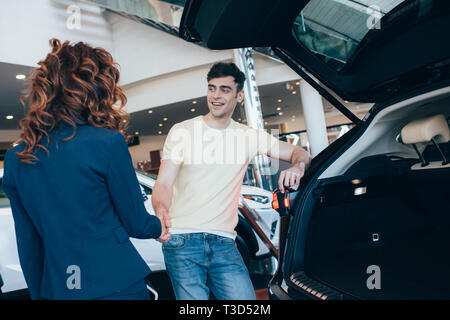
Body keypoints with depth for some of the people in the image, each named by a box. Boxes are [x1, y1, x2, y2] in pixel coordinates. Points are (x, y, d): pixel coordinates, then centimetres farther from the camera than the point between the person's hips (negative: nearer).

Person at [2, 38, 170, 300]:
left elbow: (28, 243, 7)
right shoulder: (108, 143, -17)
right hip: (115, 285, -5)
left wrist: (39, 292, 18)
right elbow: (136, 222, -8)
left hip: (55, 288, 5)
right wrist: (158, 228, 14)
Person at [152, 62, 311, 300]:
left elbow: (298, 153, 14)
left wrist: (298, 167, -10)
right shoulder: (182, 131, 2)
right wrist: (161, 211, -27)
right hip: (182, 240, -2)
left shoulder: (249, 136, 10)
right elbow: (164, 184, -5)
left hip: (224, 242, 3)